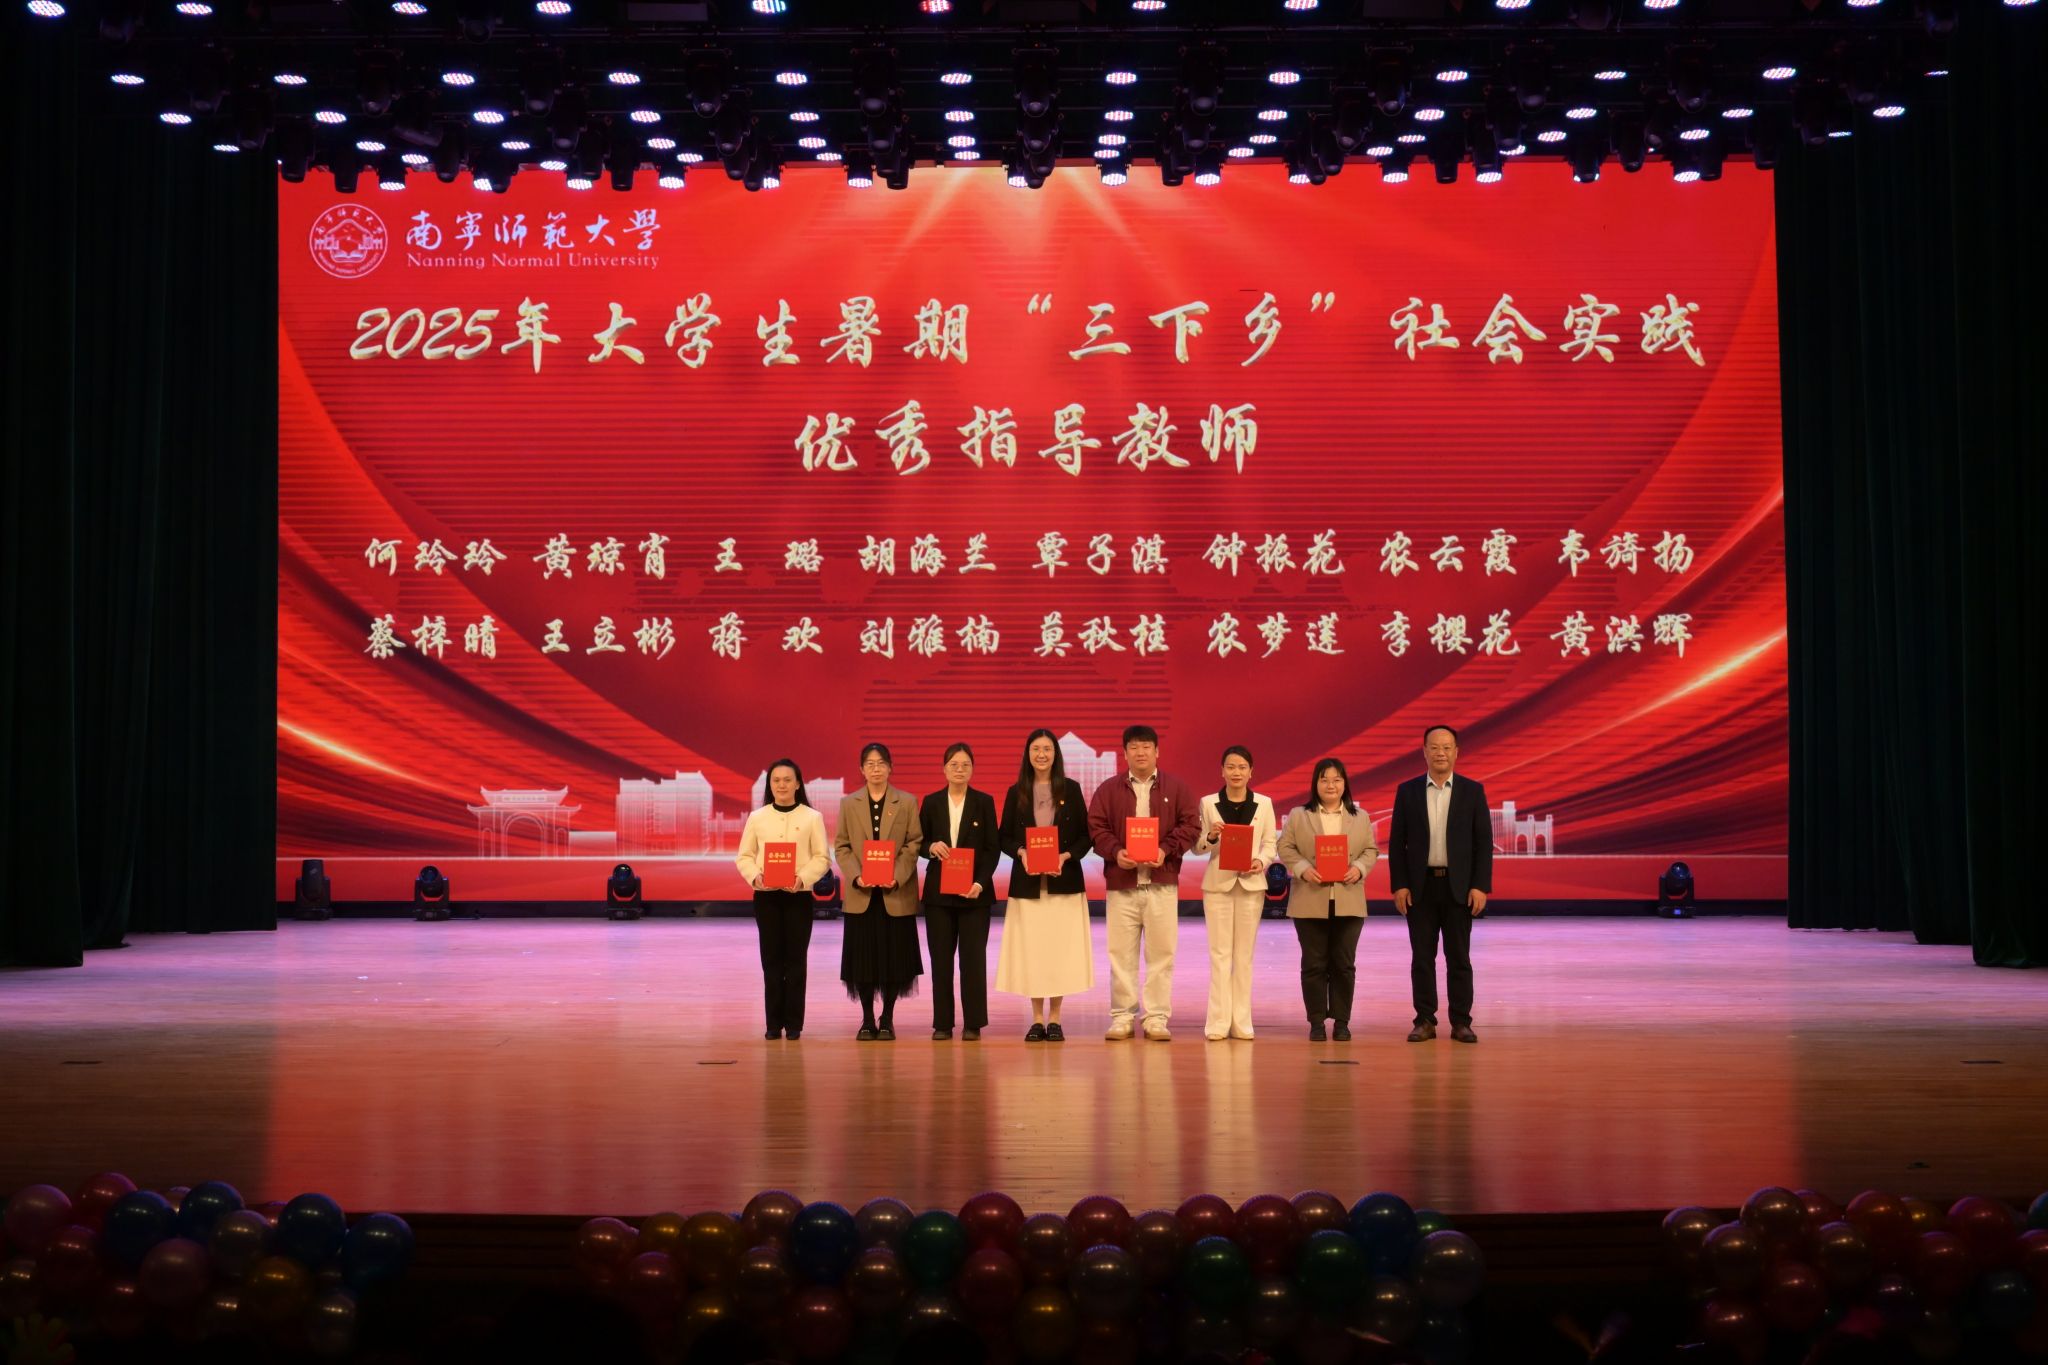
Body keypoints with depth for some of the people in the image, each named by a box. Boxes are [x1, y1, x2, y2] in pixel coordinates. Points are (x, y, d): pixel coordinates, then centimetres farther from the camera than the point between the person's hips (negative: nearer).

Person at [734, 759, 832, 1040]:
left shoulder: (812, 817, 2)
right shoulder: (756, 817, 6)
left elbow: (822, 857, -1)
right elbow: (744, 856, 7)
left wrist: (803, 878, -17)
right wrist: (754, 876, -13)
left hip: (798, 895, -1)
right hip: (766, 896, 1)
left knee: (796, 959, 1)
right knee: (771, 958, 2)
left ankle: (793, 1022, 7)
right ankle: (774, 1022, 9)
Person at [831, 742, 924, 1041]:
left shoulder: (907, 802, 5)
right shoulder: (849, 804, 8)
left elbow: (914, 843, 0)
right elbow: (841, 846, 5)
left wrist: (898, 876, -14)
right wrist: (855, 876, -11)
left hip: (896, 893, -1)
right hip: (861, 894, 1)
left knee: (894, 956, 1)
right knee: (863, 957, 1)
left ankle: (887, 1019, 12)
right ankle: (867, 1020, 11)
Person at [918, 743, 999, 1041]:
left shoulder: (984, 802, 3)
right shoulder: (931, 803, 7)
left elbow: (992, 849, 0)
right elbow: (919, 843, 11)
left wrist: (981, 882, -13)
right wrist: (931, 847, -12)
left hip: (975, 891, -1)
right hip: (939, 891, 2)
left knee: (973, 957, -2)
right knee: (941, 958, 2)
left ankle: (973, 1023, 2)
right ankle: (942, 1023, 6)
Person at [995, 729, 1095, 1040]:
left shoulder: (1071, 789, 4)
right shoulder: (1016, 792, 6)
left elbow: (1085, 835, 3)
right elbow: (1004, 837, 7)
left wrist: (1066, 856, -13)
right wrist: (1021, 852, -13)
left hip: (1064, 881, -1)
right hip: (1027, 882, 1)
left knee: (1061, 948, -1)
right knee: (1031, 950, 1)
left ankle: (1055, 1018, 9)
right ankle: (1037, 1019, 10)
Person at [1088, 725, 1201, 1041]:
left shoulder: (1176, 788, 7)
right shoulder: (1108, 790, 8)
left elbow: (1191, 824, 2)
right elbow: (1096, 827, 3)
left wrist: (1166, 849, -13)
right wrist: (1115, 852, -14)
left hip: (1162, 882, 0)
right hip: (1121, 883, 0)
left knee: (1161, 952, 0)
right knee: (1121, 952, 1)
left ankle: (1156, 1017, 6)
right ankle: (1122, 1016, 9)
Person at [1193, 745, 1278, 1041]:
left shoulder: (1264, 803, 5)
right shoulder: (1208, 803, 3)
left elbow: (1270, 844, 5)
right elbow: (1197, 847, 3)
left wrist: (1261, 862, -14)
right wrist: (1211, 837, -17)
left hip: (1251, 884, 1)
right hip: (1218, 884, -1)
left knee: (1244, 955, 5)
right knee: (1219, 953, -1)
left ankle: (1241, 1022, 9)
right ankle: (1218, 1023, 1)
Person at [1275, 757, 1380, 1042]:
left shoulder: (1361, 817, 11)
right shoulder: (1298, 816, 6)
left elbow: (1371, 850, 9)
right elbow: (1286, 848, 2)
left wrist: (1359, 868, -11)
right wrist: (1303, 869, -15)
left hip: (1348, 902, 1)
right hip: (1310, 903, -1)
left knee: (1344, 964, 3)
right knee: (1314, 964, 2)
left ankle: (1341, 1021, 11)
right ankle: (1316, 1021, 9)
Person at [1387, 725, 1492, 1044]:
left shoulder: (1472, 791, 2)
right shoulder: (1407, 791, 4)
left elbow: (1484, 842, 0)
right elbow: (1396, 842, 4)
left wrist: (1481, 886, -8)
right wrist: (1399, 885, -4)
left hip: (1459, 886, -1)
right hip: (1420, 886, 1)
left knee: (1459, 957, 3)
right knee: (1422, 957, 3)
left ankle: (1461, 1022, 9)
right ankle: (1425, 1021, 10)